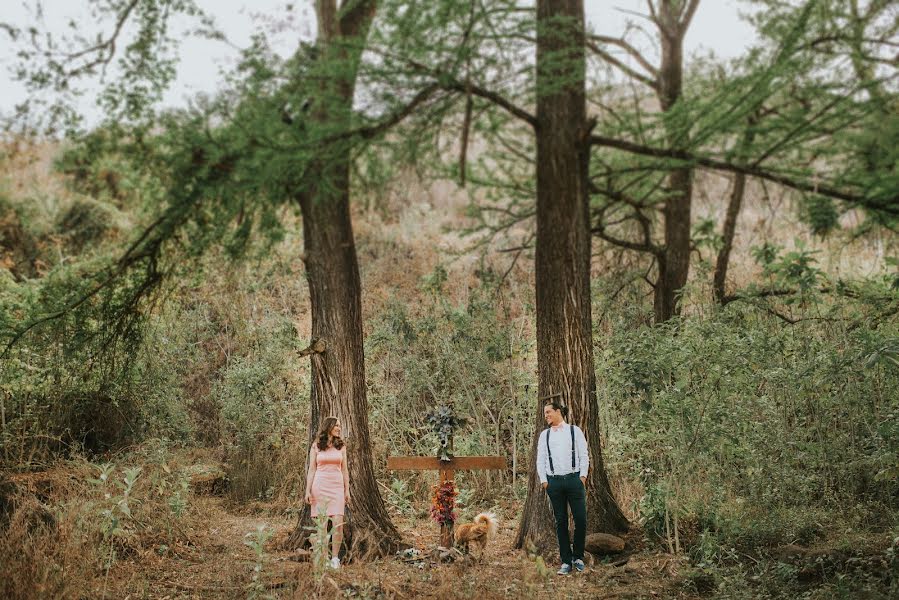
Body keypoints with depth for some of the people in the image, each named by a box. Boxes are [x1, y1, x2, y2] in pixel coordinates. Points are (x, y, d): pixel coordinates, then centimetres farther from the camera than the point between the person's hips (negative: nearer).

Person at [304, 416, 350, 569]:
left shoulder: (341, 446, 9)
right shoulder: (316, 446, 4)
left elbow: (344, 469, 11)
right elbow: (311, 469, 4)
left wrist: (347, 490, 7)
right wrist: (308, 490, -3)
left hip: (336, 487, 1)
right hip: (320, 486, -1)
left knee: (338, 523, -11)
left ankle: (335, 558, -2)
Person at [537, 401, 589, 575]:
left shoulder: (575, 431, 6)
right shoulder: (544, 435, 12)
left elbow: (584, 455, 5)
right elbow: (540, 460, 12)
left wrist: (583, 476, -4)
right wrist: (544, 481, 3)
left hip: (574, 479, -2)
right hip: (554, 481, 2)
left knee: (580, 519, -6)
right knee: (561, 522, 2)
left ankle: (578, 557, 12)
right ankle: (566, 562, 7)